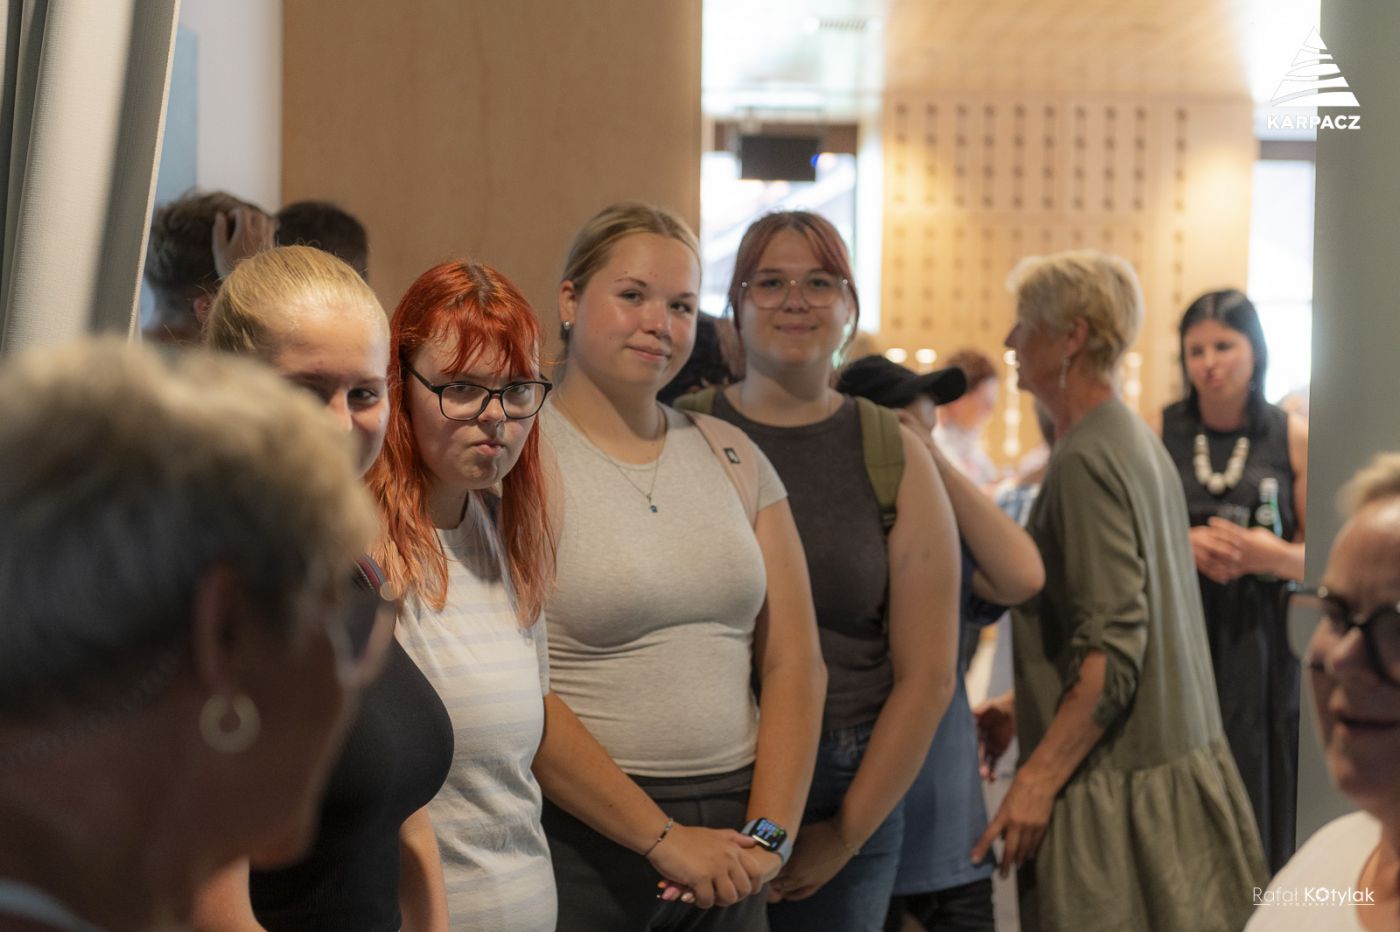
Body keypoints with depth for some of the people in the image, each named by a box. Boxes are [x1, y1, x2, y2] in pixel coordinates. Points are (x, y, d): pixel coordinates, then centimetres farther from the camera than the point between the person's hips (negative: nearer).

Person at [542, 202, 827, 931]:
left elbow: (794, 663, 7)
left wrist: (767, 835, -5)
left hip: (727, 829, 5)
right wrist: (661, 837, -14)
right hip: (580, 837, -4)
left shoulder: (734, 458, 9)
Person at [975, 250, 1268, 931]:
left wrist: (1037, 780, -22)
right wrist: (1025, 705, 21)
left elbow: (1114, 648, -22)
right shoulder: (1137, 442, 14)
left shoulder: (1088, 460, -16)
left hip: (1121, 787, -10)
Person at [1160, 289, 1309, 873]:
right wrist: (1185, 545, -13)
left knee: (1258, 795, 1)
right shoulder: (1157, 434, 3)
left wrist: (1265, 552, -16)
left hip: (1259, 640, 0)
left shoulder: (1293, 438, 1)